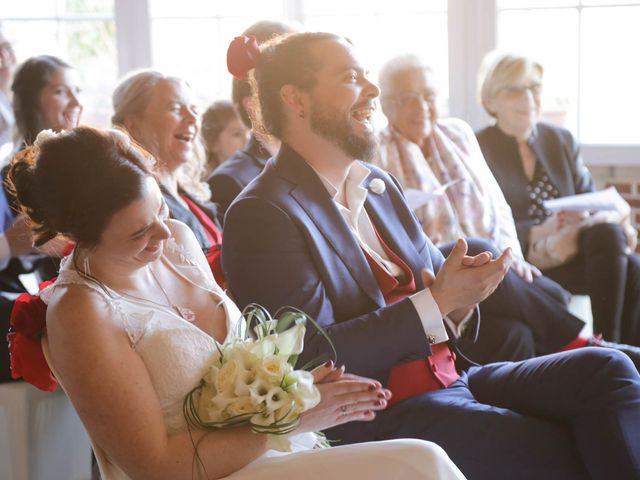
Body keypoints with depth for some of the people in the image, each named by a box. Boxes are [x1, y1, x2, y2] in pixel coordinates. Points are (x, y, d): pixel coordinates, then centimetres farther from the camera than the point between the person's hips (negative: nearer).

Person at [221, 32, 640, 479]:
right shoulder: (260, 216, -11)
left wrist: (461, 291, -10)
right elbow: (313, 358, -17)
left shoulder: (378, 185, 13)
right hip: (376, 417, -7)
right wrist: (437, 303, -19)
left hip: (450, 377, 8)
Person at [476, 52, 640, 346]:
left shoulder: (562, 141, 18)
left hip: (574, 252, 5)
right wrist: (538, 232, -24)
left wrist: (615, 225, -10)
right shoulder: (478, 150, -1)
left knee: (609, 234, -30)